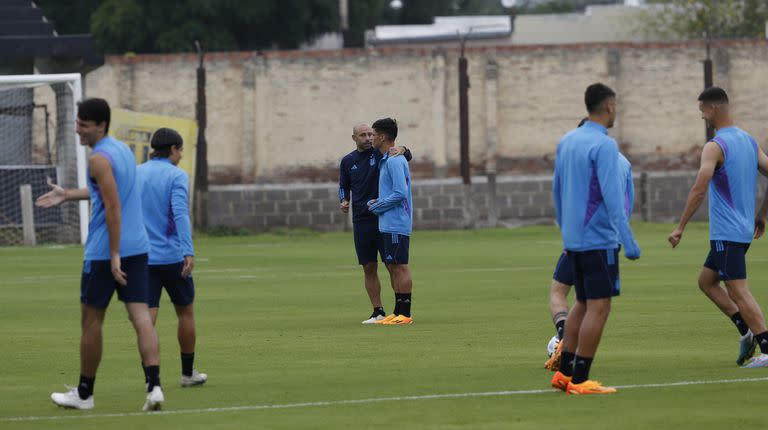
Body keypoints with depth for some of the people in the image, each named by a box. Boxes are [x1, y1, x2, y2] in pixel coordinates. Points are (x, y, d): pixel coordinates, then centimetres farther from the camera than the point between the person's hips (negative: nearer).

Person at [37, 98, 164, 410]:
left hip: (105, 252, -8)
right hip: (137, 247, 8)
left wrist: (114, 255, -22)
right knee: (141, 316, -1)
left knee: (91, 319, 6)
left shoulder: (99, 158, -14)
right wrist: (67, 195, 32)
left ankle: (84, 393, 15)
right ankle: (154, 387, -14)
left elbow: (113, 208, -20)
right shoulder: (123, 149, 14)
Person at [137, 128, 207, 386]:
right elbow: (180, 213, -20)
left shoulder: (135, 175, 8)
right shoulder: (177, 176, -6)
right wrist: (189, 252, -28)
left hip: (143, 257, 3)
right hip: (172, 256, -3)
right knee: (185, 312, 15)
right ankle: (188, 372, 24)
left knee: (148, 317, -2)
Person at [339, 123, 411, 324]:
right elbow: (344, 186, 20)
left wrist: (402, 149, -32)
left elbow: (407, 156, -10)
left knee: (392, 265, -4)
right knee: (369, 268, 4)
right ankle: (378, 312, 10)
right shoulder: (348, 161, 9)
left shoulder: (381, 153, -1)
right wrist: (344, 201, 0)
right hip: (361, 221, 3)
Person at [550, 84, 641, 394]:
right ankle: (580, 380, -7)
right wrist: (629, 243, -20)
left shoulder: (566, 142, 11)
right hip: (599, 238, -8)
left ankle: (564, 372, 16)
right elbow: (612, 197, -20)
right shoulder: (604, 145, -14)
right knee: (598, 307, -5)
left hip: (573, 238, 8)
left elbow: (557, 190, 19)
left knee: (583, 304, 17)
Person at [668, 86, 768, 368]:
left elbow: (699, 190, -23)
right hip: (744, 230, 9)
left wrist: (680, 228, -18)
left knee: (739, 292, -7)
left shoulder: (715, 147, -14)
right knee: (706, 281, 19)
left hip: (726, 233, -9)